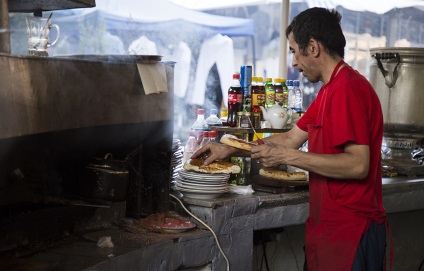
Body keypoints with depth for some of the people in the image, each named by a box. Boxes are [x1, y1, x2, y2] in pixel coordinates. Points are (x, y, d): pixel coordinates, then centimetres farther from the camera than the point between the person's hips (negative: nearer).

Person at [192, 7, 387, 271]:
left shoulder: (347, 88, -19)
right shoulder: (330, 89, 13)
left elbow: (358, 165, -25)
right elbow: (291, 138, 16)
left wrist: (288, 156, -21)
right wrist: (230, 149, 12)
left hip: (349, 229, -9)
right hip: (330, 224, 9)